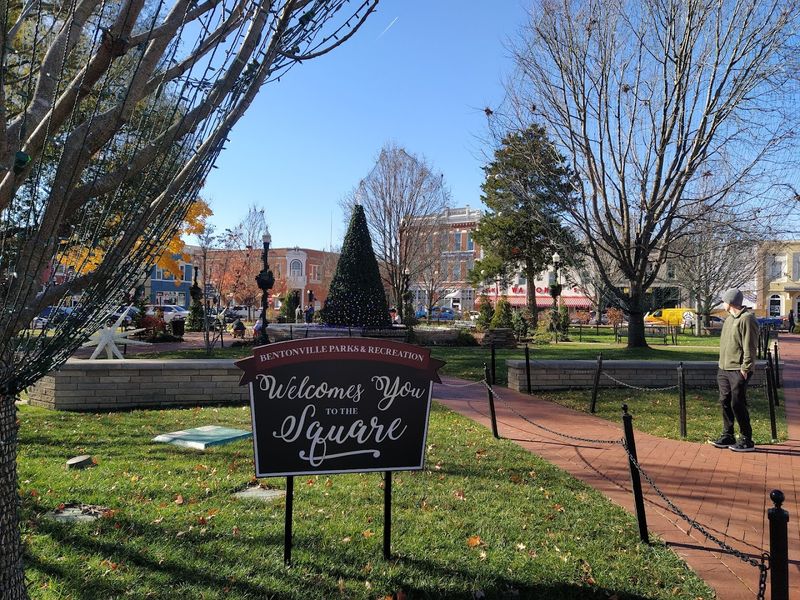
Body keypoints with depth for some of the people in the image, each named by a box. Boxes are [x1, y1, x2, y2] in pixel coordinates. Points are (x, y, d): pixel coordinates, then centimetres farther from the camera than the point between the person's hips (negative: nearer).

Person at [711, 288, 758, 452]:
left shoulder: (746, 319, -14)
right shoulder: (730, 318, 15)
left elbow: (750, 346, -17)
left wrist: (745, 368, -18)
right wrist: (722, 365, 17)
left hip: (738, 371, -9)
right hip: (724, 369, 9)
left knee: (737, 404, -4)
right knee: (725, 402, 12)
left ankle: (746, 441, 7)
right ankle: (727, 436, 22)